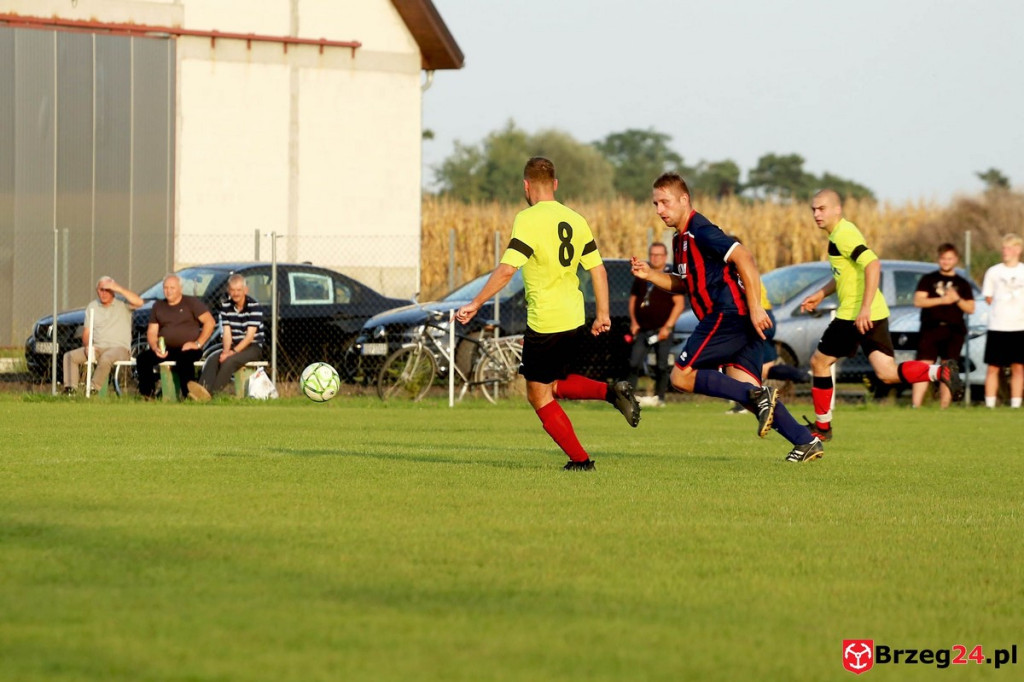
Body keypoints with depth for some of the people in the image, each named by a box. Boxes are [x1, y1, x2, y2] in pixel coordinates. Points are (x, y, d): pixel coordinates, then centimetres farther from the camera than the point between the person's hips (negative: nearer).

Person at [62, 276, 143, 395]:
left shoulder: (123, 305, 3)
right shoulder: (92, 307, 18)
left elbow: (138, 302, -19)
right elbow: (86, 333, 16)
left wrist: (119, 289, -21)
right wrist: (87, 346, -5)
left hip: (119, 348, -5)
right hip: (97, 348, 5)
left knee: (105, 359, -39)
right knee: (69, 356, -13)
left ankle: (94, 388, -31)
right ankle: (70, 389, -22)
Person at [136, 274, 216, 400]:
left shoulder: (191, 302, 4)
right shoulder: (158, 307, 18)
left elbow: (210, 322, -3)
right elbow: (152, 332, 14)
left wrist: (198, 343, -12)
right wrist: (155, 348, -8)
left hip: (187, 349, -4)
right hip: (166, 350, 4)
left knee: (183, 358, -39)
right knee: (143, 358, -22)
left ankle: (189, 396, -36)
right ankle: (146, 395, -19)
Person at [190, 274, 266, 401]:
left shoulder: (255, 306, -11)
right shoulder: (225, 306, 5)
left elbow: (250, 335, -17)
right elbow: (227, 332, 0)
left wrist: (233, 352, -24)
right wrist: (226, 351, -19)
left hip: (253, 347, -5)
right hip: (233, 346, 5)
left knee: (229, 361, -34)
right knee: (212, 359, -24)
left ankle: (210, 392, -48)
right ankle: (203, 390, -49)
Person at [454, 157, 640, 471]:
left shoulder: (528, 219, -13)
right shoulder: (575, 219, 7)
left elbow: (506, 270, -21)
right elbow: (598, 269, 10)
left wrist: (475, 304, -17)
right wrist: (602, 314, 18)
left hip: (544, 321, -7)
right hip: (574, 320, 7)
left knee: (539, 396, 6)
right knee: (554, 384, 25)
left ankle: (580, 459, 6)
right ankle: (611, 392, 6)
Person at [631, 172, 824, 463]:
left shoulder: (700, 232, -11)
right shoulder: (680, 239, 20)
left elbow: (743, 258, -20)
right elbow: (684, 283, 32)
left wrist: (755, 307, -23)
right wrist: (650, 274, 16)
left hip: (728, 316, -10)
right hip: (741, 324, 10)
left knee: (681, 377, -9)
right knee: (744, 389, 4)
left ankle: (758, 396, -17)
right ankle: (806, 441, -2)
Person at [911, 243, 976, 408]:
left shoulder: (962, 284, 16)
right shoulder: (928, 279, 11)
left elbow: (971, 308, 11)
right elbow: (918, 300, -1)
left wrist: (957, 299, -9)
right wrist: (942, 300, -11)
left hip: (954, 331, 2)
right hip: (931, 329, -2)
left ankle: (943, 407, 3)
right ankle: (915, 406, -17)